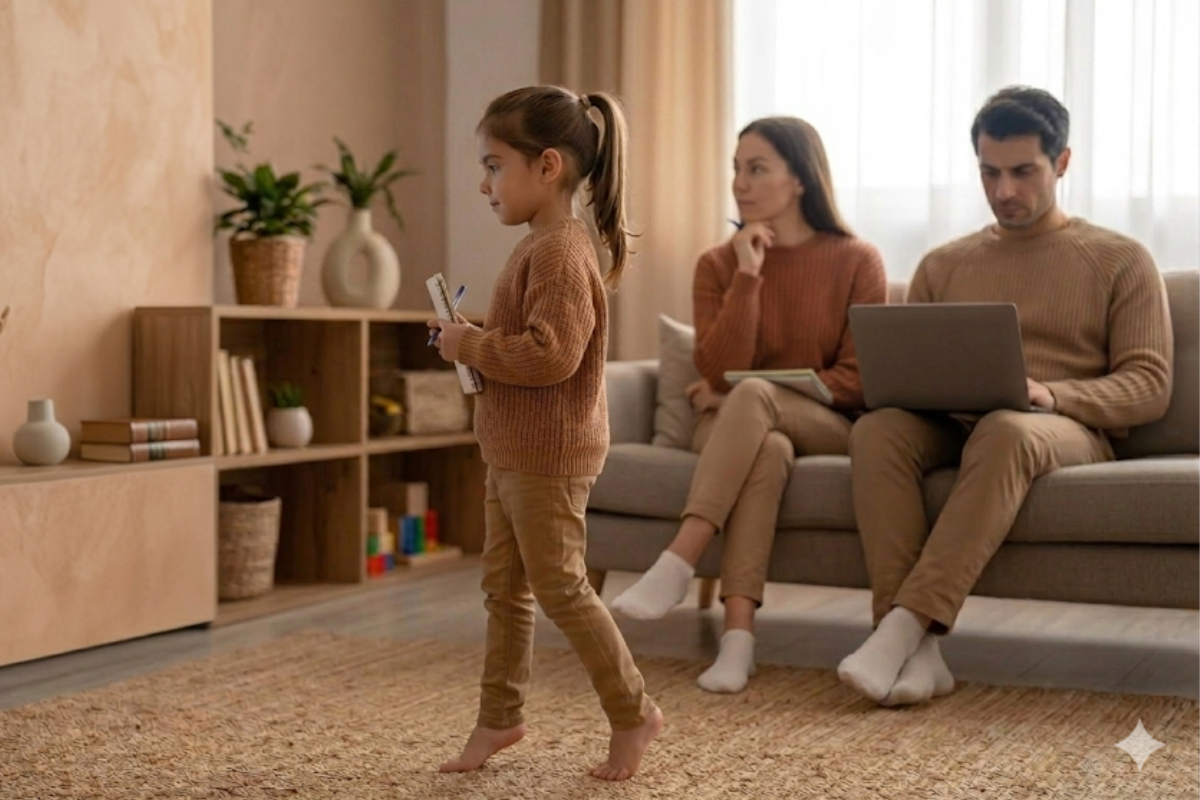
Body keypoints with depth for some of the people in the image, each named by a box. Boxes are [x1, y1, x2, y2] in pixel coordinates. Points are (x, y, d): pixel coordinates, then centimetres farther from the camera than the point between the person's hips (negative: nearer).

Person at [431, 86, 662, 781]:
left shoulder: (560, 252, -19)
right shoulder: (543, 245, 13)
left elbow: (549, 354, -29)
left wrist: (469, 345, -18)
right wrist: (470, 340, 6)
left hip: (549, 457, -10)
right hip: (515, 454, 10)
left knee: (560, 587, -1)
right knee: (505, 587, 15)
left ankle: (634, 712, 13)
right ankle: (501, 717, 27)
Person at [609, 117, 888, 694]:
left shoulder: (857, 261, 1)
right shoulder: (718, 265, 6)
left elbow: (858, 379, -5)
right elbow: (718, 371, -7)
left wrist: (755, 393, -12)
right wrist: (748, 276, -14)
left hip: (824, 427, -1)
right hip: (734, 429, 2)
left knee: (752, 398, -35)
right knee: (768, 448, -37)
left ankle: (677, 564, -42)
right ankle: (738, 634, -45)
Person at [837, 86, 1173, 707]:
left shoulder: (1120, 260, 10)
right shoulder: (944, 265, 20)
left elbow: (1149, 387, 1)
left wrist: (1049, 392, -18)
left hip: (1068, 430, -3)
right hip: (950, 425, 3)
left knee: (1003, 430, -40)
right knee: (876, 429, -31)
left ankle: (902, 627, -44)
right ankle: (918, 651, -41)